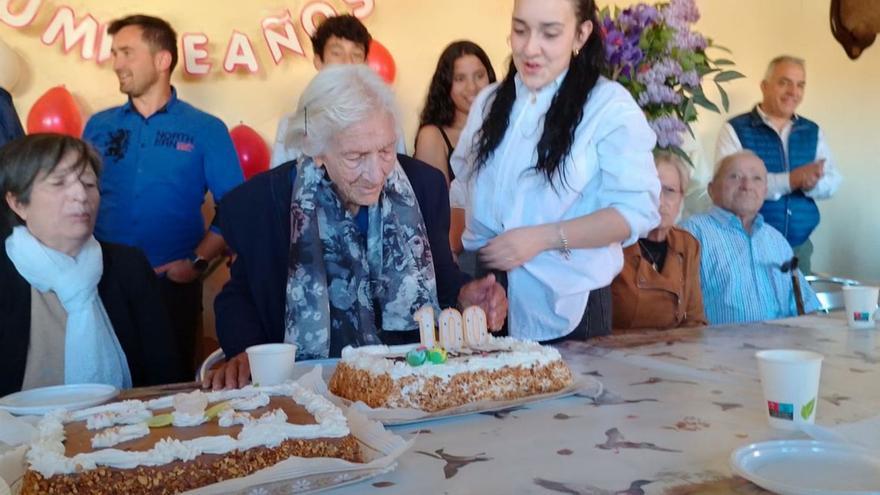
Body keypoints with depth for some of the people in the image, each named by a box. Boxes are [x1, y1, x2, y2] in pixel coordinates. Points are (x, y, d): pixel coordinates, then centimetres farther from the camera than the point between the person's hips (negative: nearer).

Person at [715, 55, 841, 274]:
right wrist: (790, 180, -24)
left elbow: (832, 181, 7)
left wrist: (812, 183, -17)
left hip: (799, 246, 5)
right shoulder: (735, 129, -5)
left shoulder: (812, 132, 12)